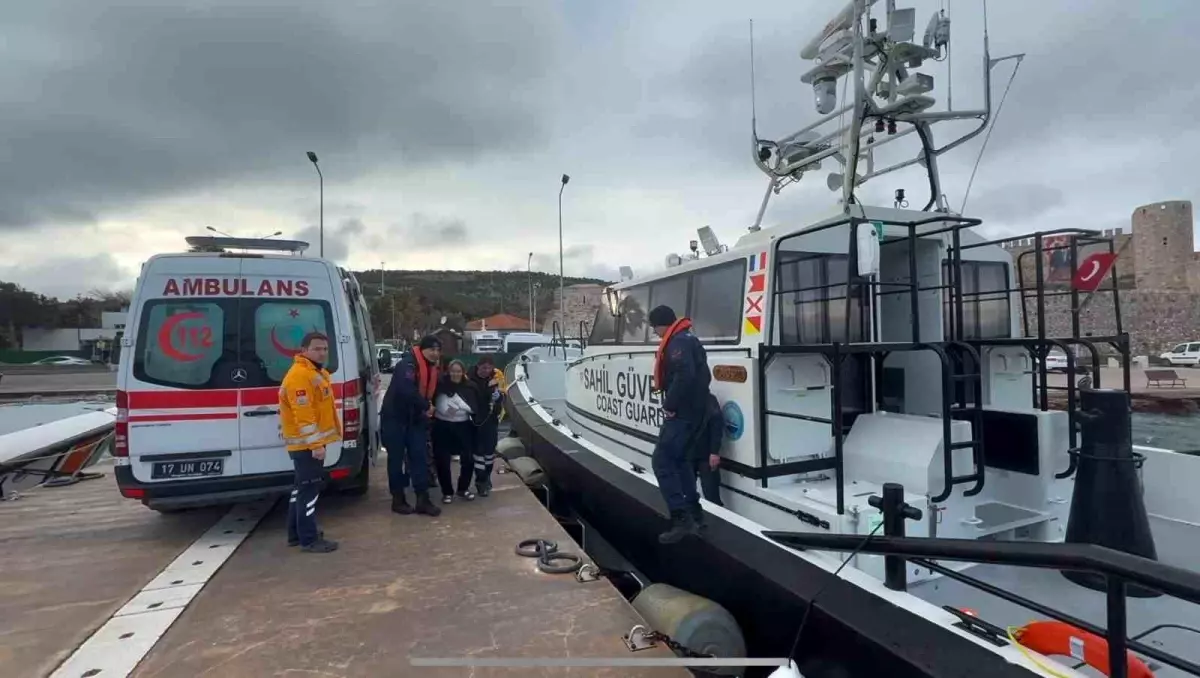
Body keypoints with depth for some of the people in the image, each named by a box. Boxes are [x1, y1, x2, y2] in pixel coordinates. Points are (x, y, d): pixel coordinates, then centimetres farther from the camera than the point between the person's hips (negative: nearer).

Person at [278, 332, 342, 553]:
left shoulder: (317, 372, 15)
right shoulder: (300, 375, -20)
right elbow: (304, 415, -25)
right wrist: (315, 444, -25)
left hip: (309, 443, 11)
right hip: (307, 444, -11)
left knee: (302, 488, 18)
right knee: (309, 489, -4)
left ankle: (296, 533, 29)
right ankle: (309, 539, 3)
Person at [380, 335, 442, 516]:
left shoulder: (432, 368, 8)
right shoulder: (408, 364, -20)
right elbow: (406, 390, -35)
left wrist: (428, 408, 1)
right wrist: (426, 406, -25)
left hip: (415, 418, 8)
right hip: (394, 417, -8)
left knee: (420, 456, 4)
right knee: (396, 458, 3)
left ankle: (423, 499, 8)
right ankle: (398, 499, 14)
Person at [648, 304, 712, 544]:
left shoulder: (677, 343, -16)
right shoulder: (688, 339, 18)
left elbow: (684, 376, -30)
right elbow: (701, 375, 21)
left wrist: (670, 405, -21)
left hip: (682, 413, -11)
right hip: (692, 411, 11)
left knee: (662, 461, -10)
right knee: (681, 459, 20)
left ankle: (681, 518, -12)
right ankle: (694, 512, 26)